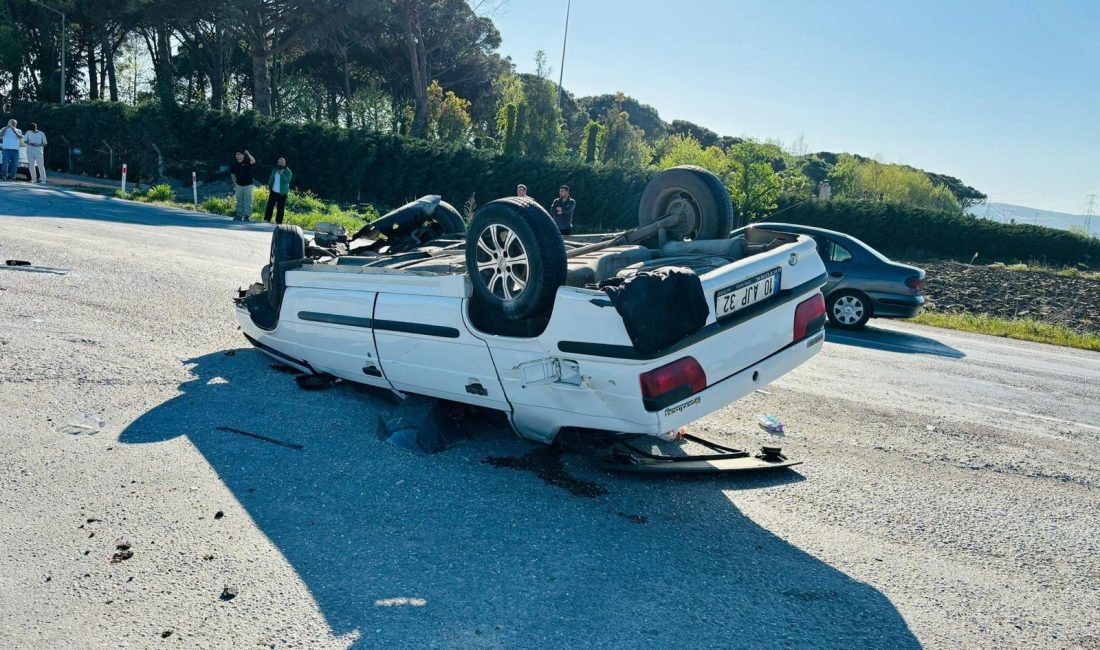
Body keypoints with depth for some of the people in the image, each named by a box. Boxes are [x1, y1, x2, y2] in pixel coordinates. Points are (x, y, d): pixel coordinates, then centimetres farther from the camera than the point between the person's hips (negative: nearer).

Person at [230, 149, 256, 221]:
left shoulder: (247, 162, -6)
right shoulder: (235, 164, 5)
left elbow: (253, 161, -27)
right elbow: (232, 174, 18)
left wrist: (248, 153, -25)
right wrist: (234, 182, 12)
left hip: (248, 185, -4)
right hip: (239, 185, 4)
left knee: (247, 201, -4)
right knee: (239, 201, 10)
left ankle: (247, 216, 0)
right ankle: (239, 215, 16)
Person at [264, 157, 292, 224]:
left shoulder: (288, 171, -5)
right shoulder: (275, 170, 11)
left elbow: (287, 180, -18)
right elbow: (271, 178, 19)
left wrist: (282, 174, -25)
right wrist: (269, 185, 7)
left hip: (282, 193, -5)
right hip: (274, 191, 5)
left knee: (280, 208, -2)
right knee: (270, 205, 3)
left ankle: (278, 222, 4)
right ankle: (266, 220, 10)